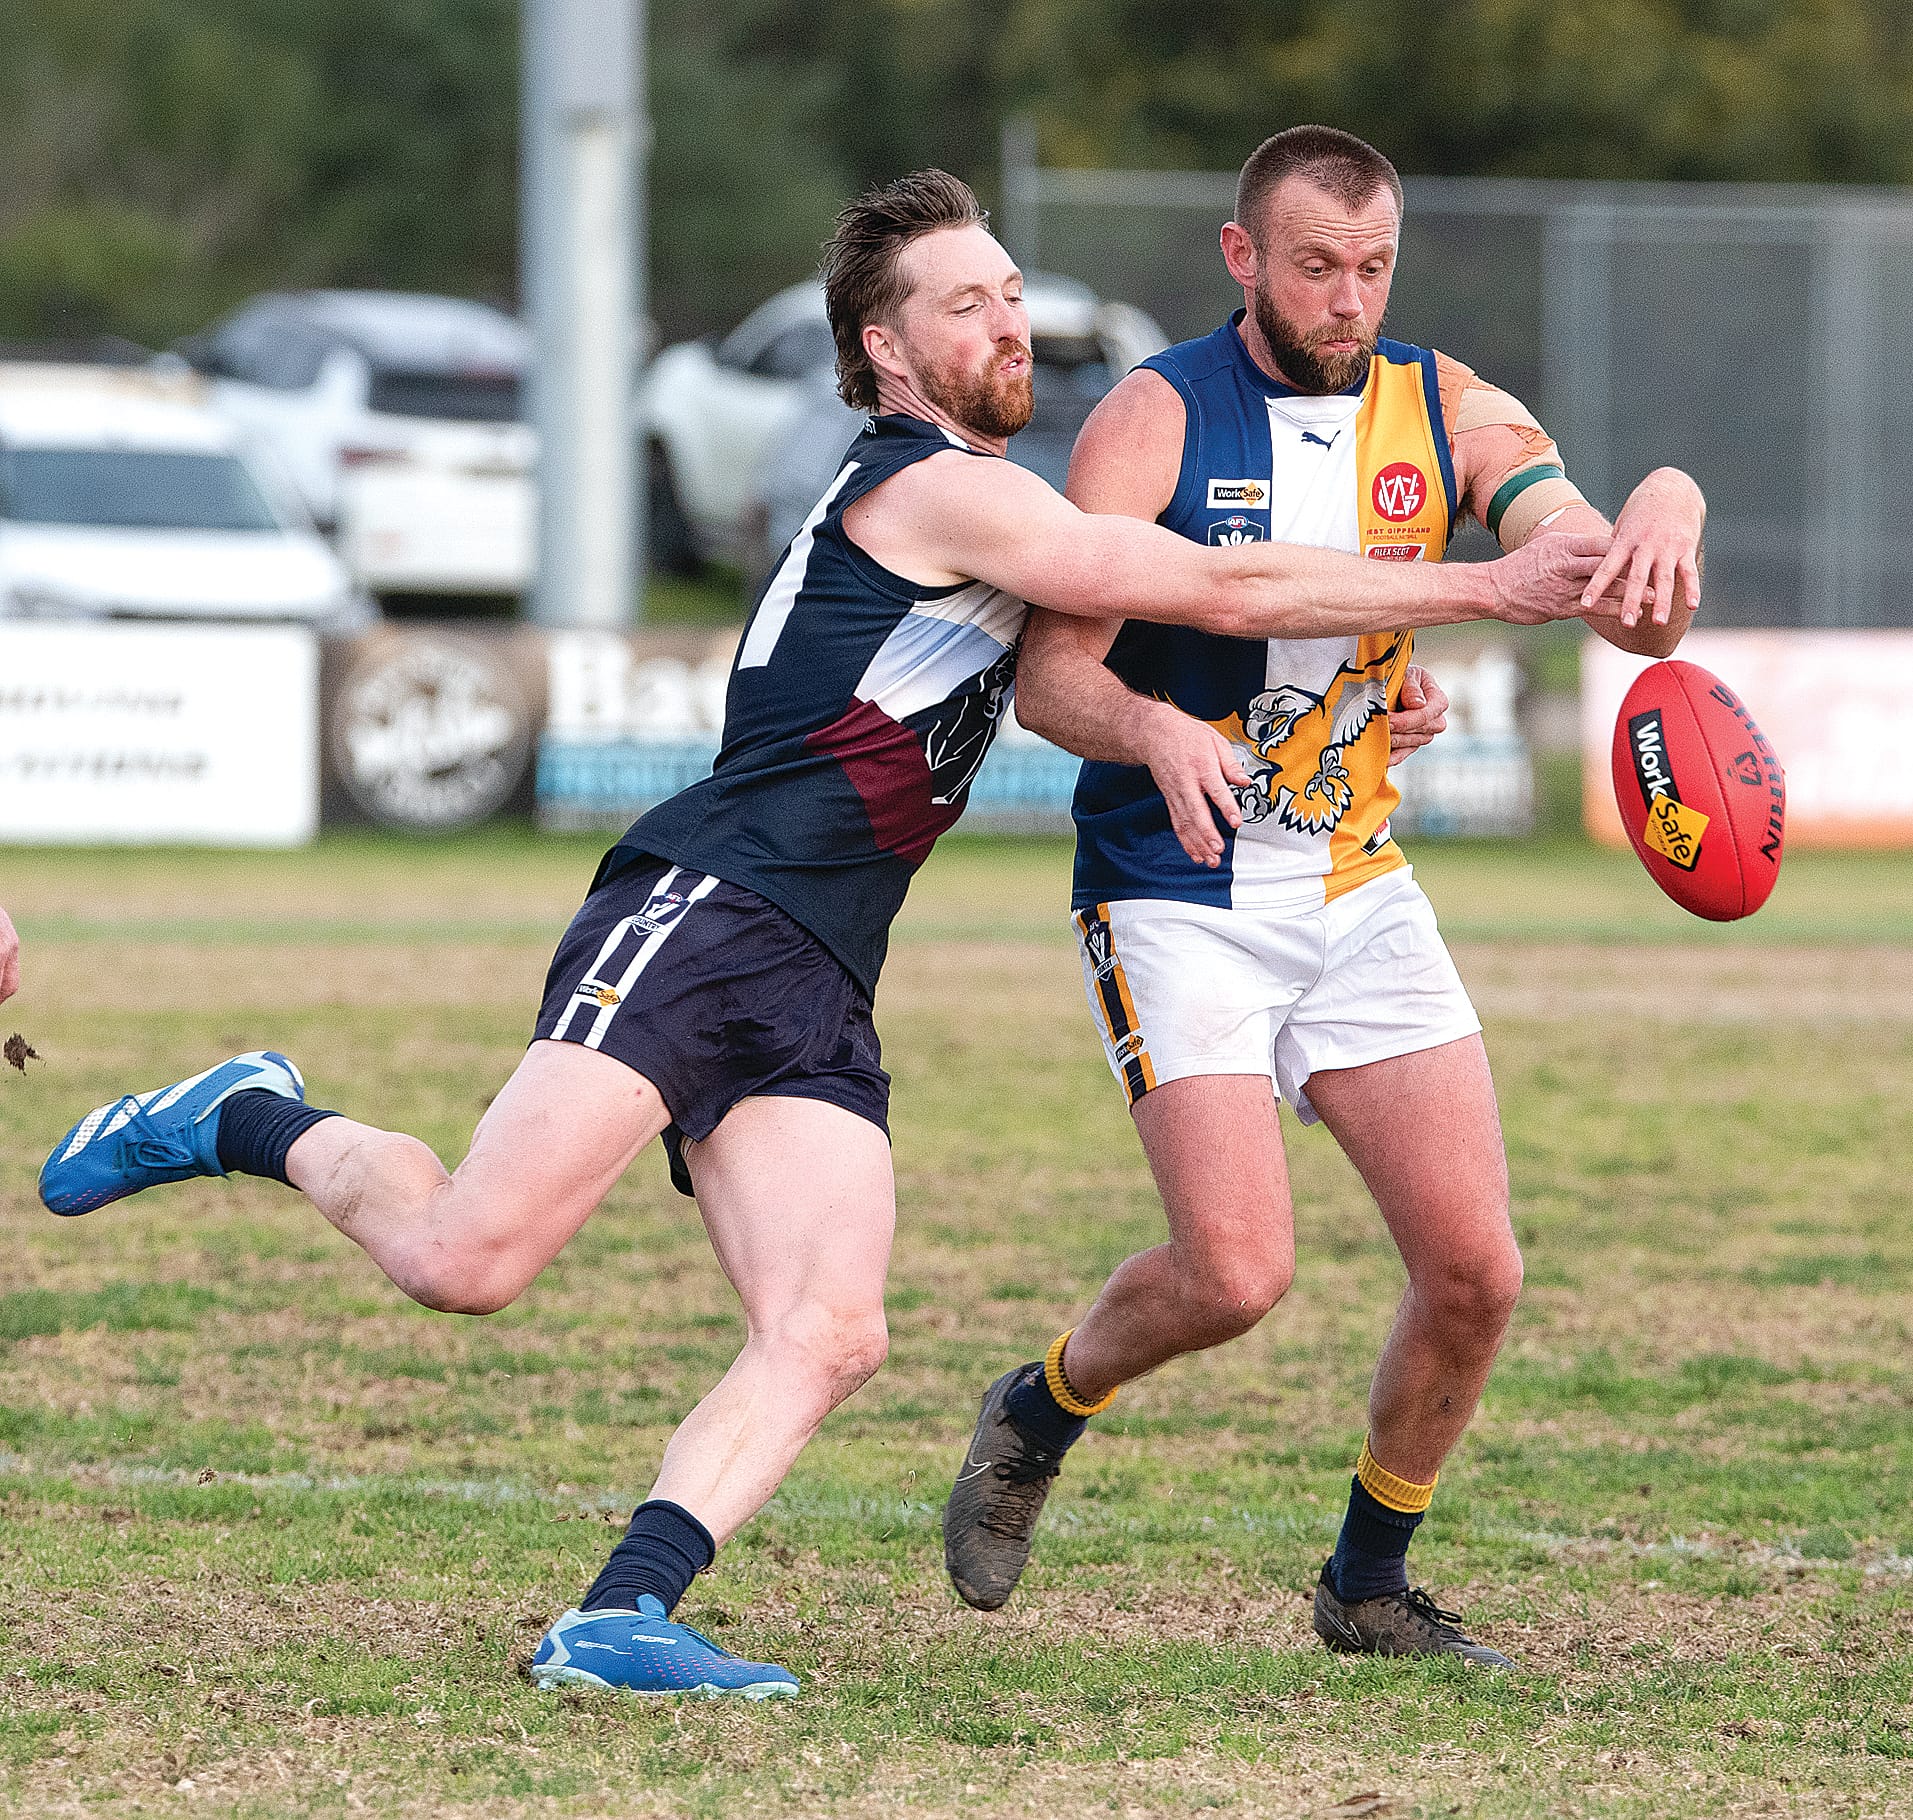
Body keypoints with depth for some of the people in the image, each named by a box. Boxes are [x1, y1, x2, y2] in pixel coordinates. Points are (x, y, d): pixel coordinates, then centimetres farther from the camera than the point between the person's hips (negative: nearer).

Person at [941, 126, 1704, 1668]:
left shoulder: (1445, 412, 1)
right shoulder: (1157, 420, -10)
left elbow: (1634, 613, -9)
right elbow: (1049, 675, -15)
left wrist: (1664, 523, -33)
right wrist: (1158, 731, -38)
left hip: (1362, 891, 4)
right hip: (1180, 895, -4)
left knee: (1476, 1269, -5)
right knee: (1238, 1271, -18)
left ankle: (1370, 1584, 17)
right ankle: (1038, 1414, 13)